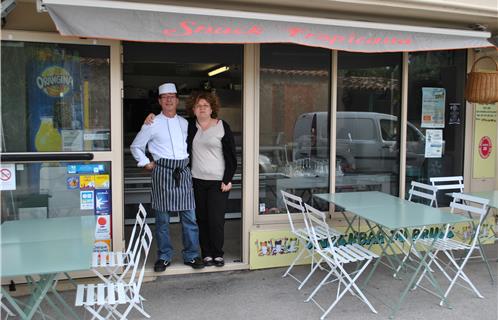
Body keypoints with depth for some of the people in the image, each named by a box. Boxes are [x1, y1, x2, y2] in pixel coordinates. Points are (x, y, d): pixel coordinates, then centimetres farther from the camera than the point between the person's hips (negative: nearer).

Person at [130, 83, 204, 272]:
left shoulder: (185, 123, 14)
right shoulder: (153, 124, 4)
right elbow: (136, 146, 10)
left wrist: (190, 160, 11)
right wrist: (145, 163, 2)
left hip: (183, 172, 3)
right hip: (163, 172, -3)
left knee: (189, 217, 1)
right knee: (162, 218, 2)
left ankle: (191, 256, 12)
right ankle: (164, 257, 15)